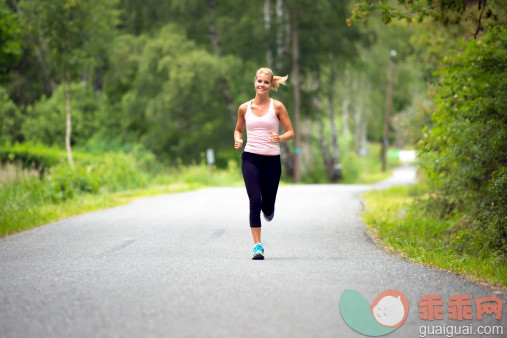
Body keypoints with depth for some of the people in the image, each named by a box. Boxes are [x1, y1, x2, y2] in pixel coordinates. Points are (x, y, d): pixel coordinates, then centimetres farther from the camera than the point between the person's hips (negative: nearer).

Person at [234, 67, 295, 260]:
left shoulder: (277, 107, 1)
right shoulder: (244, 108, 6)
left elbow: (291, 133, 3)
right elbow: (238, 129, 22)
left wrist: (280, 138, -19)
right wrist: (238, 140, -1)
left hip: (272, 161, 0)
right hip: (251, 159, 0)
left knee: (267, 207, 6)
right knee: (255, 201, -17)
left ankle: (269, 210, 45)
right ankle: (257, 245, -14)